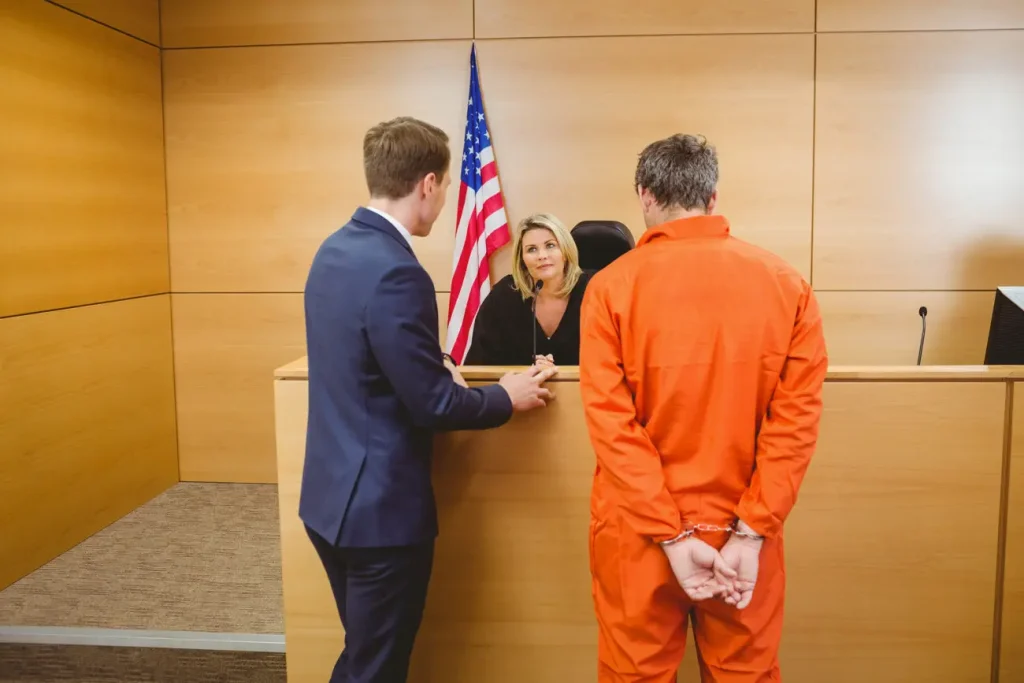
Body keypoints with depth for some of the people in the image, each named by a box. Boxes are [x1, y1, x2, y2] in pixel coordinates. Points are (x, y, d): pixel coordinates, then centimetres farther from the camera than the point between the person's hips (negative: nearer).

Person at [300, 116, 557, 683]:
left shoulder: (333, 251, 4)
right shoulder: (396, 273, -25)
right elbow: (431, 405, -20)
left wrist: (437, 371, 19)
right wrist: (507, 397, -4)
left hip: (331, 495, 9)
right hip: (380, 506, -9)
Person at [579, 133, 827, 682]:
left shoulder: (612, 285, -10)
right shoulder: (786, 283, -4)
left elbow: (611, 423, -14)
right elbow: (797, 416, -8)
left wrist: (672, 536, -11)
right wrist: (751, 532, -8)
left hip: (639, 531, -1)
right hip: (744, 531, 2)